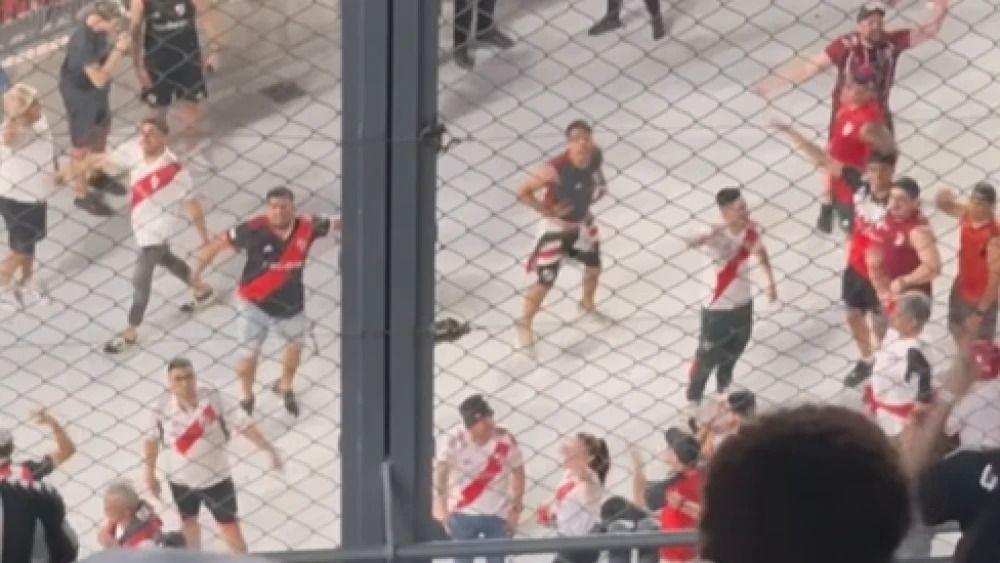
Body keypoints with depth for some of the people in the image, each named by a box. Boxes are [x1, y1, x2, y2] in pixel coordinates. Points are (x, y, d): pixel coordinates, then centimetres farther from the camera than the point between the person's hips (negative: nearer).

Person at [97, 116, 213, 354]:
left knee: (141, 280, 2)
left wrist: (204, 238, -12)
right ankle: (202, 290, 55)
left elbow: (192, 206, -21)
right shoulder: (133, 150, -18)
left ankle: (130, 332, 21)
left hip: (156, 229, -7)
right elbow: (106, 163, -4)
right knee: (164, 258, 30)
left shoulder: (174, 171, -32)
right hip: (142, 225, 7)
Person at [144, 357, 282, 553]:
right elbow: (152, 438, -2)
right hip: (180, 479, 3)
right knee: (188, 522, 24)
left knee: (230, 528, 1)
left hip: (215, 477, -3)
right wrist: (150, 474, 4)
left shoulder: (212, 399, -22)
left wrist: (269, 449, -24)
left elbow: (242, 424, -20)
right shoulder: (163, 405, -16)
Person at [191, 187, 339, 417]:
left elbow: (335, 224, -1)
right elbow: (220, 242, -17)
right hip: (255, 303, -4)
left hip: (291, 302, 4)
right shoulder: (255, 229, -27)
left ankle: (285, 386, 54)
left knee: (295, 343, 24)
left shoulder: (307, 226, -18)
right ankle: (246, 398, 27)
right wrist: (198, 268, -17)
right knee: (249, 353, -3)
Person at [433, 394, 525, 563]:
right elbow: (441, 472, -27)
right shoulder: (453, 440, -17)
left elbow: (518, 472, 2)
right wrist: (442, 506, -38)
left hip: (498, 514, 1)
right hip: (464, 514, -1)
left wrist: (516, 508, -1)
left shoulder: (505, 439, -11)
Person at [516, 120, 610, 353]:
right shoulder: (555, 169, -36)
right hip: (557, 226, -6)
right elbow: (522, 191, -27)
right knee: (545, 280, -4)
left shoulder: (596, 156, -17)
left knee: (594, 267, 24)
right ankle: (525, 324, 17)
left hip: (583, 222, 6)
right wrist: (547, 211, -26)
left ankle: (587, 304, 54)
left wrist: (599, 185, -6)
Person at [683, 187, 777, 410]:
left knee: (735, 350, 25)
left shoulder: (753, 231, -12)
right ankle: (694, 400, 28)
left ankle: (724, 387, 51)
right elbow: (692, 242, -53)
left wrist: (771, 282, 18)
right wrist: (718, 229, -67)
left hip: (743, 303, 6)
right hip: (717, 308, -6)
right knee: (707, 356, 6)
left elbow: (761, 252, 13)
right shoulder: (718, 234, -29)